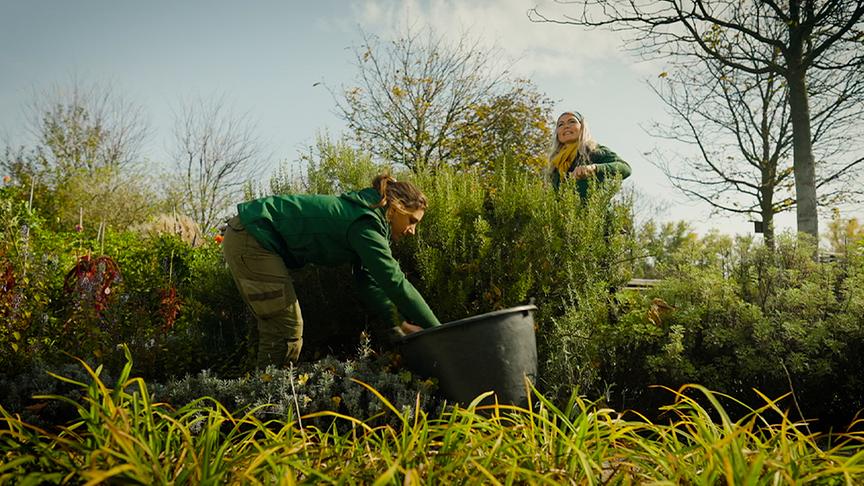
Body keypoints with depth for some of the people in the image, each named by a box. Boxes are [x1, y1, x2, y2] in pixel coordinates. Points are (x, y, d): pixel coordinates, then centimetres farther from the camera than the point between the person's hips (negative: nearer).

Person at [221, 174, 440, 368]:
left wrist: (401, 321, 0)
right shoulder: (366, 223, -19)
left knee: (276, 328, 14)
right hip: (252, 238, -10)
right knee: (287, 330, -7)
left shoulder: (362, 214, 11)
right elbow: (395, 282, -23)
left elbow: (369, 282, 11)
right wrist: (437, 329, -15)